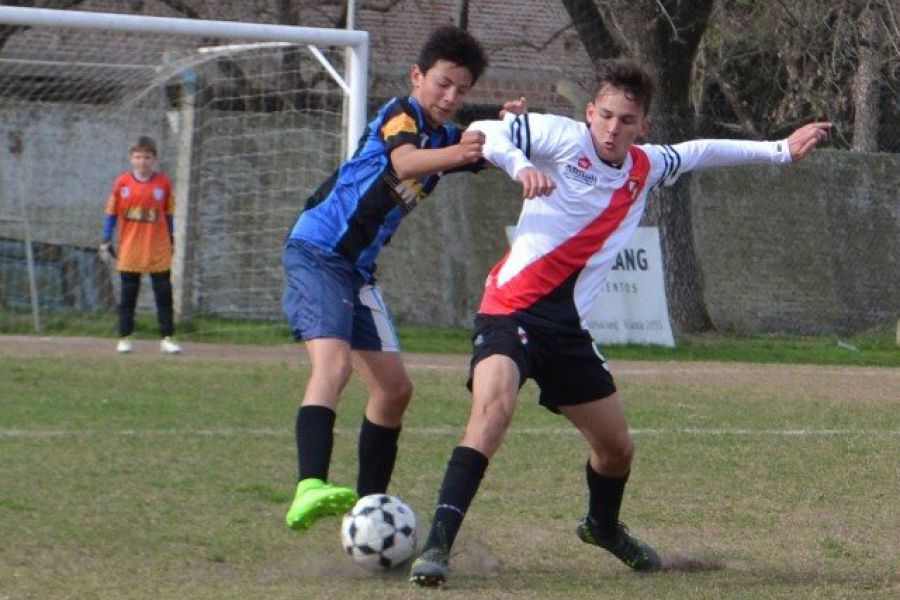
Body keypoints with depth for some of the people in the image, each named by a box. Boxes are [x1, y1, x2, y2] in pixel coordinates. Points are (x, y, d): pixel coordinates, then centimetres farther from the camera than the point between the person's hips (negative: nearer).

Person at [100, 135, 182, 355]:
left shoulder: (163, 183, 0)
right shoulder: (122, 183, -1)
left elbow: (169, 215, 8)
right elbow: (111, 214, 5)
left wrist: (172, 242, 10)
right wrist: (106, 242, 4)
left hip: (159, 251, 0)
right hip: (130, 251, 0)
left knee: (164, 294, 0)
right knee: (128, 296, 6)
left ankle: (167, 339, 5)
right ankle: (125, 338, 13)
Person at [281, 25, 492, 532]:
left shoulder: (448, 138, 13)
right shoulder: (401, 114, -12)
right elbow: (403, 162, -33)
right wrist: (453, 156, -54)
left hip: (359, 270, 9)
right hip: (316, 252, -9)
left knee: (395, 389, 10)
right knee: (334, 363, -30)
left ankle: (369, 505, 22)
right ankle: (310, 488, -46)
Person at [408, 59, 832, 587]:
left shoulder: (646, 168, 10)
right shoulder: (563, 137, -7)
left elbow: (701, 152, 29)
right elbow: (483, 133, -14)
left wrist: (780, 150, 34)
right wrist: (520, 165, -32)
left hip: (567, 326, 7)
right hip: (512, 309, -7)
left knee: (617, 447, 17)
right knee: (493, 409, -33)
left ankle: (603, 526, 51)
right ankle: (437, 546, -34)